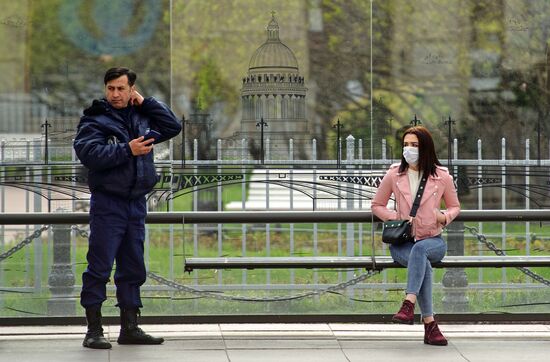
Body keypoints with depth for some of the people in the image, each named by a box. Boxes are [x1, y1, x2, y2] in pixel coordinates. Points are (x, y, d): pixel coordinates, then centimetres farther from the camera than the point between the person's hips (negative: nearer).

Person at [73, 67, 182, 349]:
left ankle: (130, 328, 17)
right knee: (99, 267, -7)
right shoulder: (95, 119, -5)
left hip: (136, 202, 6)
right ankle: (94, 330, -4)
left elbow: (173, 127, 12)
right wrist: (127, 150, -21)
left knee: (133, 267, 10)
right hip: (107, 203, -6)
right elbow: (89, 153, -18)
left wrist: (146, 103, 5)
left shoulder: (142, 117, 13)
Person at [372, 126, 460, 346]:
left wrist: (445, 217, -8)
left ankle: (408, 304, -51)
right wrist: (396, 218, -5)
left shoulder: (442, 177, 2)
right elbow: (377, 205, 14)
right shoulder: (394, 175, 4)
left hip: (433, 241, 0)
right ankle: (429, 324, -39)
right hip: (402, 242, 0)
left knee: (420, 249, -39)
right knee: (423, 264, -35)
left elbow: (455, 206, 16)